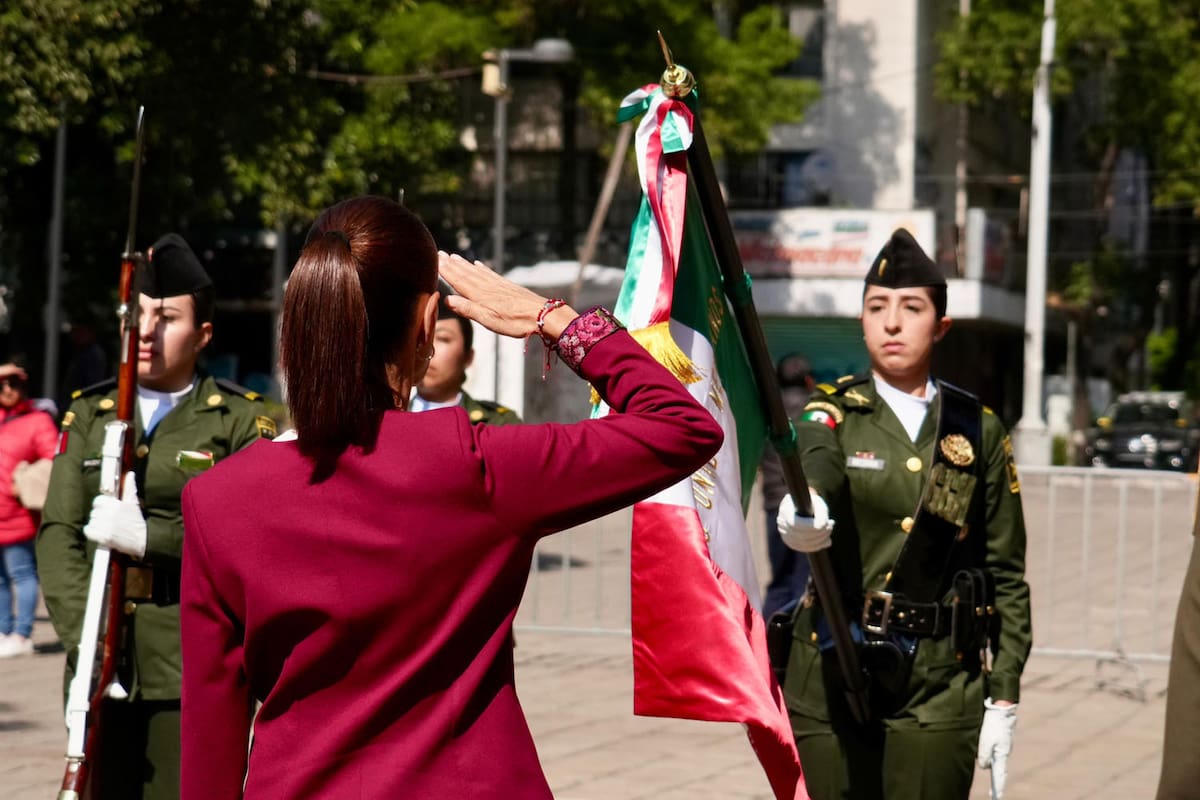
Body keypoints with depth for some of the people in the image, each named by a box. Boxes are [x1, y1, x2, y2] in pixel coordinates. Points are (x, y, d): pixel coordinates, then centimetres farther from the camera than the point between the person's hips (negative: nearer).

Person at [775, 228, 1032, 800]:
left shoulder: (979, 430, 7)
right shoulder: (833, 413, 2)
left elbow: (1007, 571, 8)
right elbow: (816, 464, -24)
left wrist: (1003, 696, 3)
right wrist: (803, 510, -48)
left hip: (943, 686, 1)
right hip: (833, 674, 0)